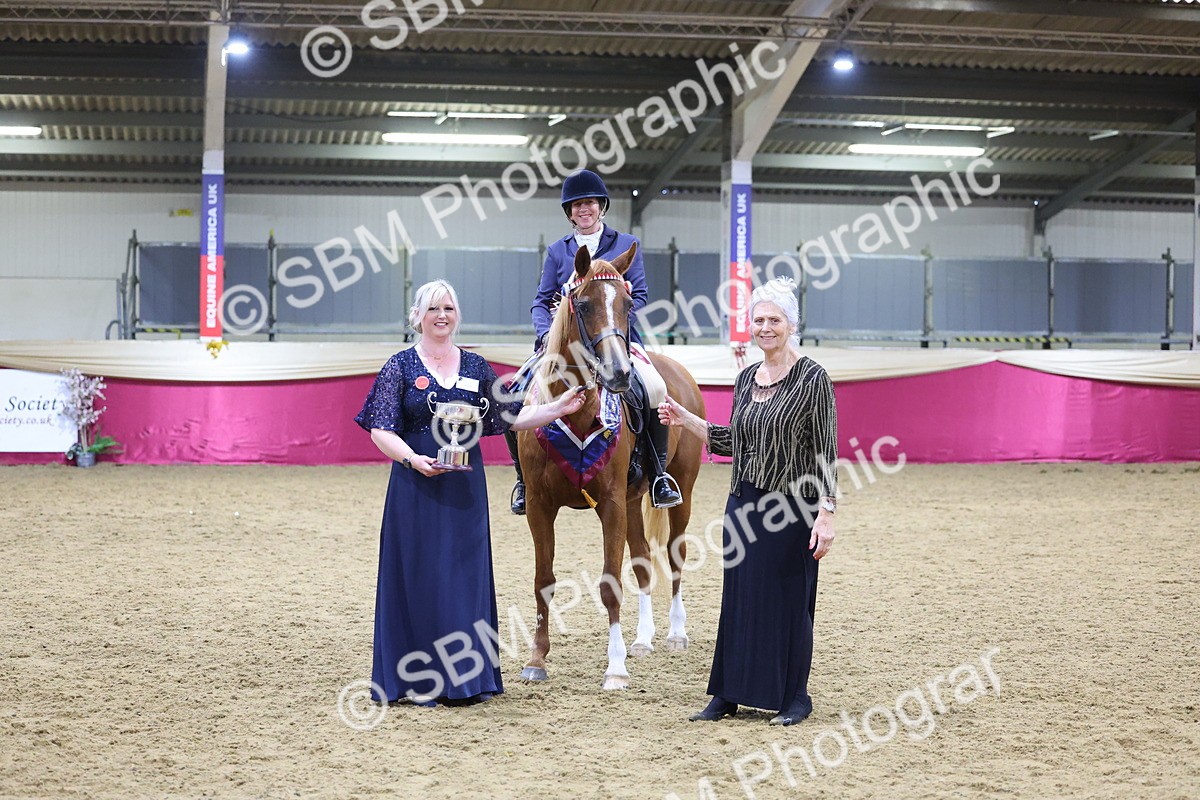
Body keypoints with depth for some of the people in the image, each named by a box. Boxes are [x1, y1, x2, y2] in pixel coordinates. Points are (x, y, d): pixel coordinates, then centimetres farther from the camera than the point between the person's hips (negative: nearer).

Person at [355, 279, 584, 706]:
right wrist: (414, 459, -22)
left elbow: (509, 417, 13)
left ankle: (467, 677, 15)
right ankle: (418, 680, 7)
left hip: (466, 487, 3)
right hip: (416, 486, -3)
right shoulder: (401, 366, 0)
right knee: (418, 575, -1)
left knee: (467, 574, 6)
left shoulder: (476, 366, 10)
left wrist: (559, 408, 3)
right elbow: (381, 431, -5)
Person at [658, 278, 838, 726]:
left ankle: (795, 698, 15)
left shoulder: (812, 379, -9)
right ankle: (729, 694, 19)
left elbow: (826, 452, -11)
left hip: (792, 509, -6)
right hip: (744, 504, 6)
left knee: (789, 600, 3)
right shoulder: (746, 379, 10)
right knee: (739, 597, 10)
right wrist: (685, 420, 11)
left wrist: (825, 516, -16)